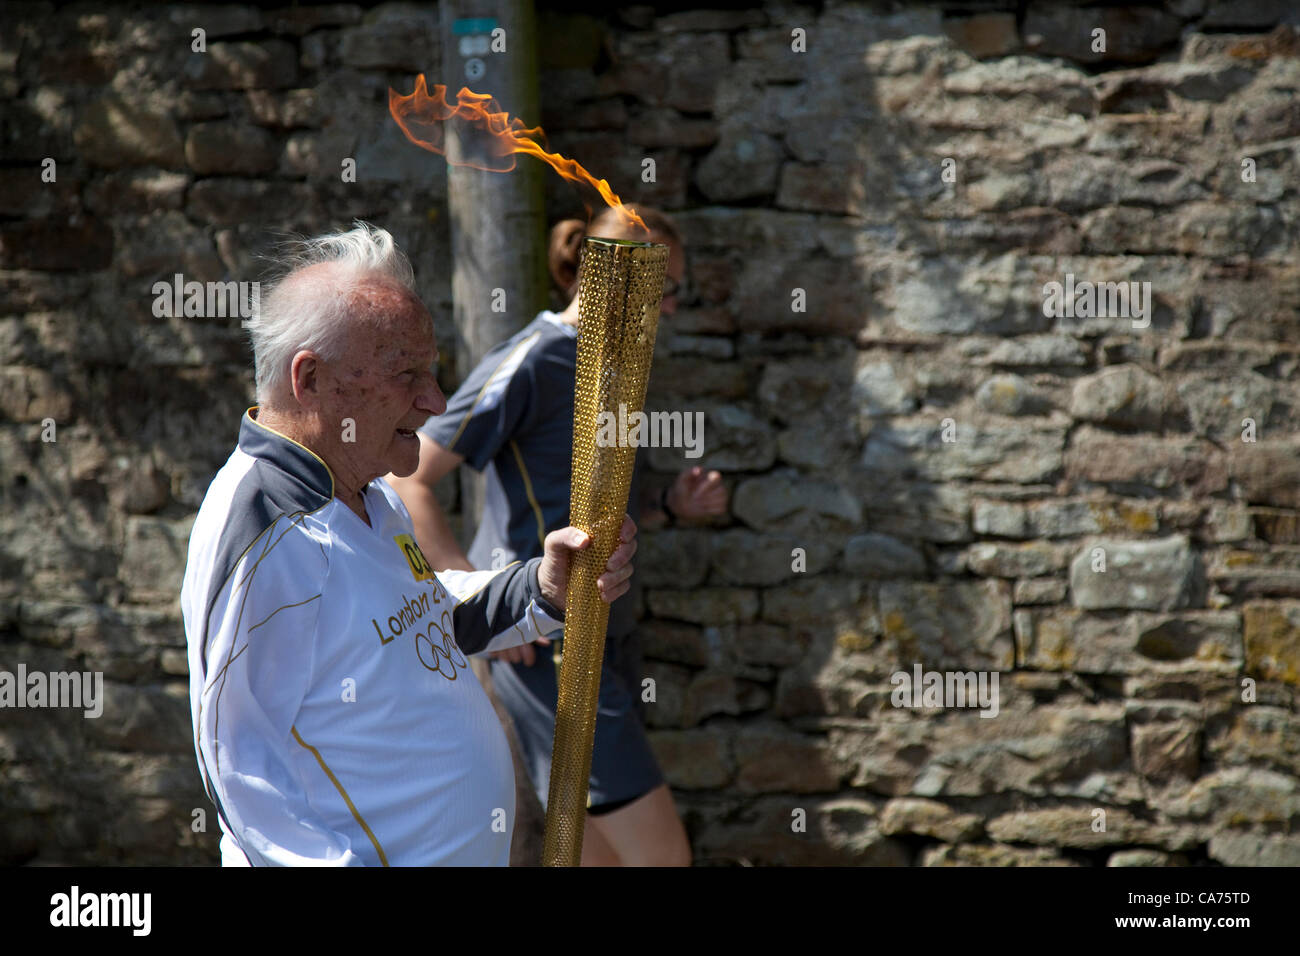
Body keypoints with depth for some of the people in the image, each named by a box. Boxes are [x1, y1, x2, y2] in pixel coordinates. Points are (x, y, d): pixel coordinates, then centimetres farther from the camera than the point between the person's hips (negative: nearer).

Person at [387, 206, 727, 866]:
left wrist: (676, 504, 7)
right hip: (546, 641, -9)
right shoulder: (531, 363, -13)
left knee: (603, 855, 11)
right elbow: (407, 481, -16)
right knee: (661, 854, -12)